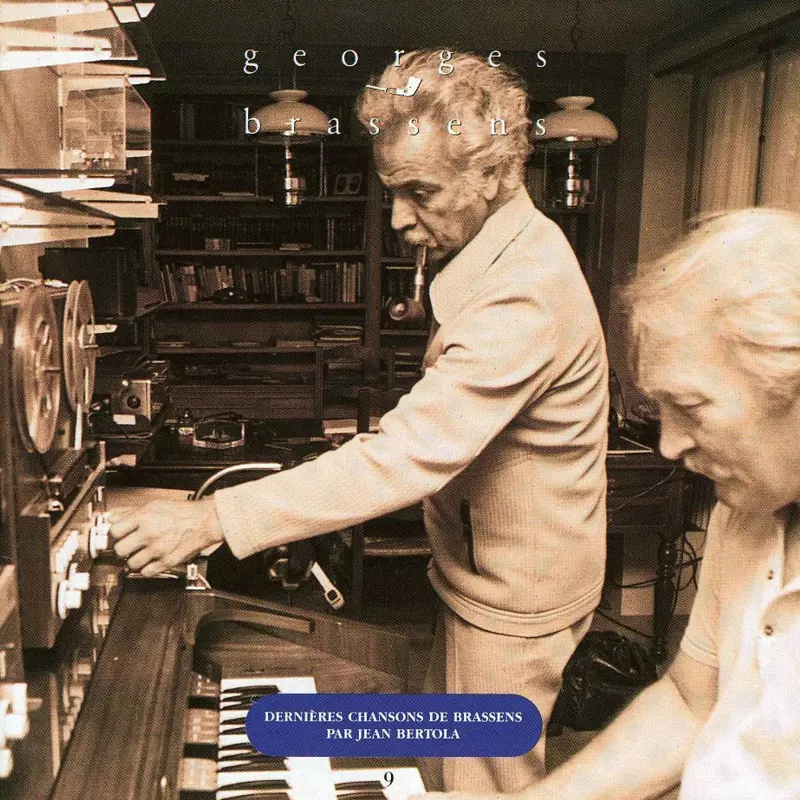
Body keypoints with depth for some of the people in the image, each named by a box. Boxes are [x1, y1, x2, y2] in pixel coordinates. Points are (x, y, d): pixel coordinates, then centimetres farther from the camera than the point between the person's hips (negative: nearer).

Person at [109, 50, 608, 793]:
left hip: (513, 595, -9)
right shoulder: (495, 251, 3)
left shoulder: (524, 294, -31)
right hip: (488, 568, 9)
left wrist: (213, 519, -36)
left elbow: (407, 455, -38)